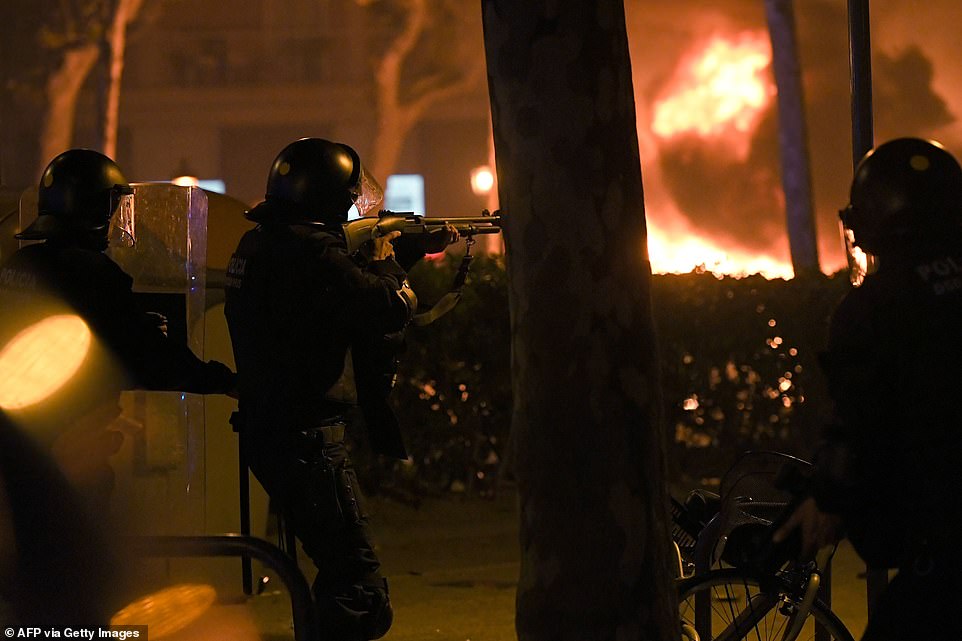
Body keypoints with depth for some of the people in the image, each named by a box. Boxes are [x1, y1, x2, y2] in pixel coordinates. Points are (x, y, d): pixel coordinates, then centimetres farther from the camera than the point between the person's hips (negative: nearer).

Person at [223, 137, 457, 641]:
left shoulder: (259, 244, 12)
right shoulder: (309, 251, -19)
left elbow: (346, 284, 25)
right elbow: (392, 306, -18)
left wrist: (419, 248, 27)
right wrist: (385, 262, 2)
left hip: (268, 430, 10)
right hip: (306, 439, -10)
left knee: (337, 571, 23)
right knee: (361, 598, -10)